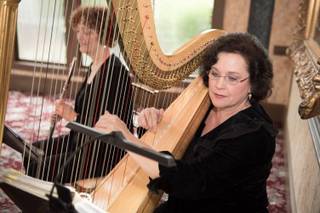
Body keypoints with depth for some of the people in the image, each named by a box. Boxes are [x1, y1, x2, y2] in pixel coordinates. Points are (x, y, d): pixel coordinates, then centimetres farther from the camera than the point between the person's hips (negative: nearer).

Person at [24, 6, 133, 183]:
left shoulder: (115, 72, -20)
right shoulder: (94, 67, 9)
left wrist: (74, 117, -23)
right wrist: (66, 112, -4)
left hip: (106, 152, -9)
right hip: (83, 139, 10)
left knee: (44, 168, -17)